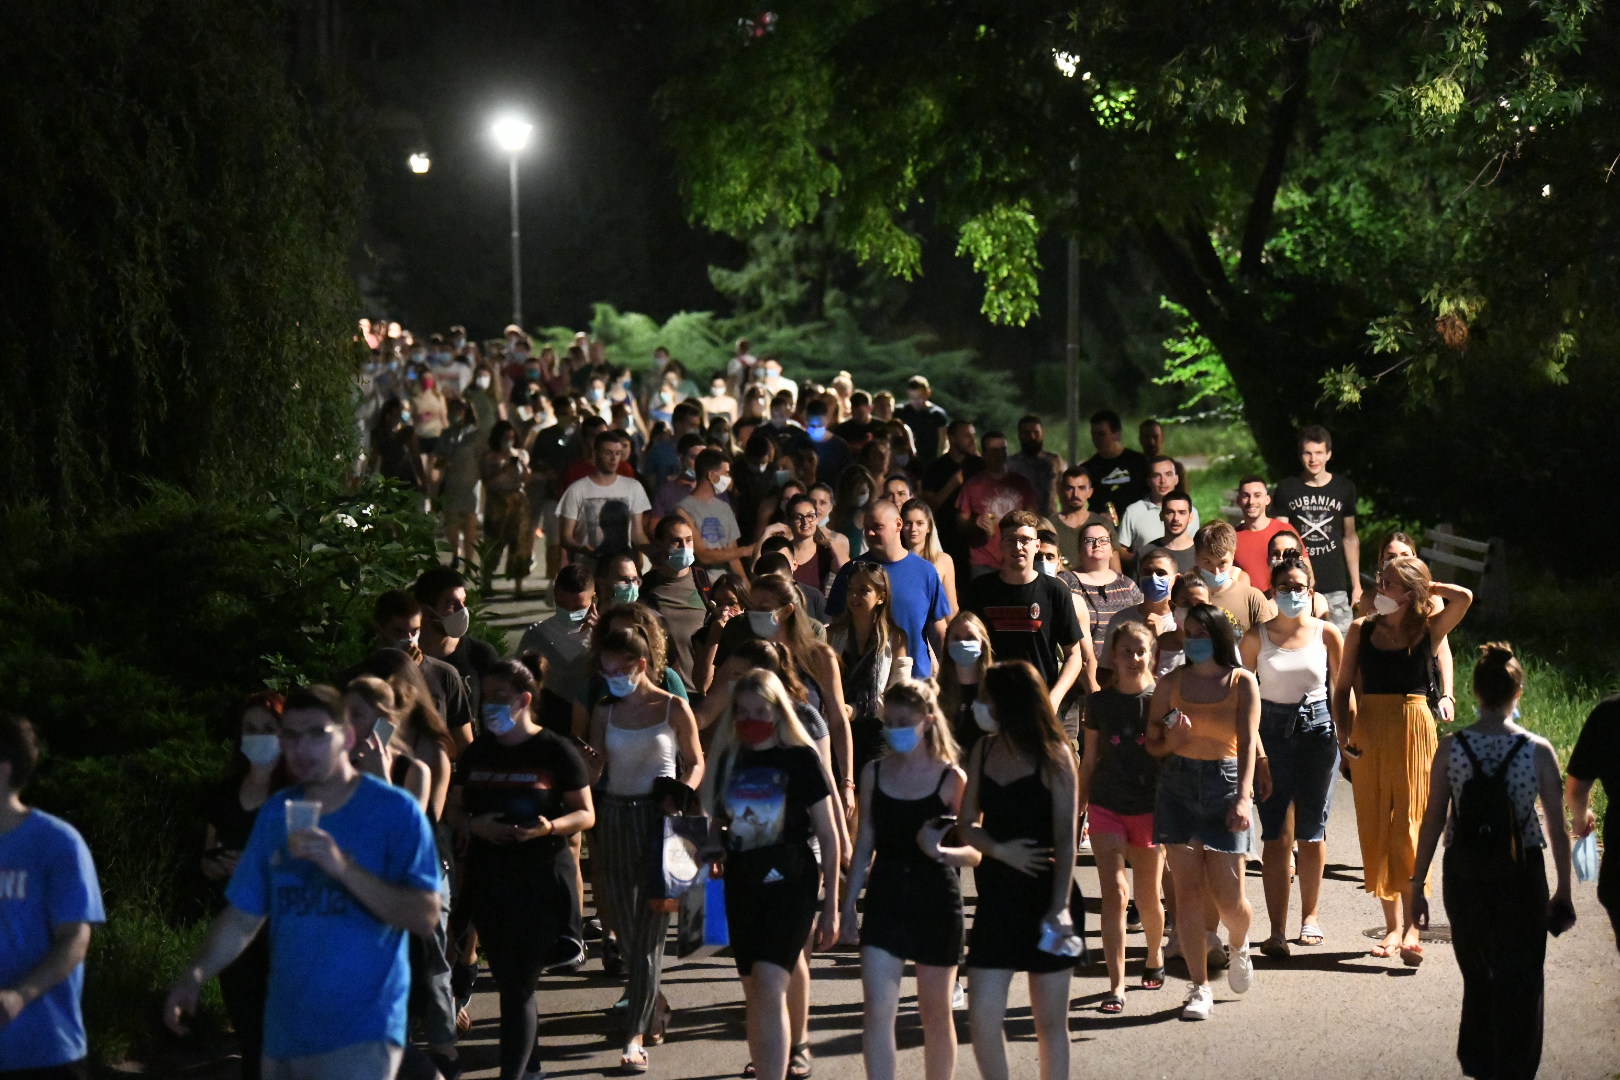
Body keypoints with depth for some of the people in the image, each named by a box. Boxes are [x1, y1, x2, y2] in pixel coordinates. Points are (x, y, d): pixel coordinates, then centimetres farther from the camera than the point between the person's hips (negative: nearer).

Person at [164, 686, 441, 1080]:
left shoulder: (394, 811, -6)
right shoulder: (275, 813, 10)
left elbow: (425, 917, -14)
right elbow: (243, 916, 13)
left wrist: (343, 868, -23)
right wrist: (194, 975, -2)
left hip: (358, 1036, -6)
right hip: (285, 1031, 6)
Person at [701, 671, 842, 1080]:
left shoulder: (800, 759, -6)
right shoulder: (729, 759, 7)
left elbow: (828, 836, -3)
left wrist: (831, 907, -3)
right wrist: (713, 845, -4)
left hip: (790, 882, -6)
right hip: (742, 885, 6)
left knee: (769, 989, -19)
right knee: (755, 995, 13)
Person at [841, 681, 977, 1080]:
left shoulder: (951, 779, -6)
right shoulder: (874, 774, 5)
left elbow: (974, 853, -6)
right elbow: (865, 845, 10)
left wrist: (939, 851, -26)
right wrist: (848, 905, 7)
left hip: (936, 901, -2)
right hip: (885, 899, 2)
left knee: (935, 1013, 9)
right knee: (876, 1009, -9)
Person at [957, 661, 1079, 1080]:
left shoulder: (1054, 756, -8)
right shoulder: (984, 750, 6)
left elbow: (1066, 838, -13)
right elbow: (967, 824, 9)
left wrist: (1060, 906, -22)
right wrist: (999, 849, -12)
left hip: (1044, 897, -4)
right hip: (997, 897, 4)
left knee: (1050, 1021, 5)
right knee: (982, 1017, -3)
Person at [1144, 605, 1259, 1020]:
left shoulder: (1241, 682, 1)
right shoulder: (1171, 682, 7)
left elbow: (1247, 742, -8)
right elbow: (1152, 745, 10)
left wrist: (1243, 798, -20)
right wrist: (1173, 738, -13)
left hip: (1224, 783, -2)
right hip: (1177, 784, 2)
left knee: (1228, 895, -3)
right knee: (1188, 889, -4)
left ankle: (1238, 946, 32)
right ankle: (1199, 986, 3)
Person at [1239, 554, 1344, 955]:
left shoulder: (1327, 634, 2)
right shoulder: (1257, 637, 1)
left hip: (1317, 730, 1)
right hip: (1272, 731, -1)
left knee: (1312, 831, 8)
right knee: (1277, 835, -6)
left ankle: (1310, 915, 26)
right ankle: (1277, 930, -7)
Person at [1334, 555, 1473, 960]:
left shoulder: (1428, 630, -1)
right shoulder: (1361, 630, 6)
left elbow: (1464, 598, -17)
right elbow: (1344, 686, 8)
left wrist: (1428, 586, -1)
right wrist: (1344, 733, -3)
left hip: (1412, 729, -3)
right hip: (1368, 732, 3)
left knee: (1408, 824, -5)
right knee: (1375, 827, 4)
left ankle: (1411, 925, -5)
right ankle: (1392, 925, 12)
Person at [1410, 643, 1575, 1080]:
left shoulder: (1450, 748, -7)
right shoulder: (1538, 752, -11)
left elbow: (1432, 823, -3)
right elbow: (1558, 829, -6)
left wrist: (1416, 887, 6)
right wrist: (1563, 892, 5)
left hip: (1465, 875, 2)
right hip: (1520, 875, -2)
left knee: (1477, 978, 18)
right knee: (1519, 982, 10)